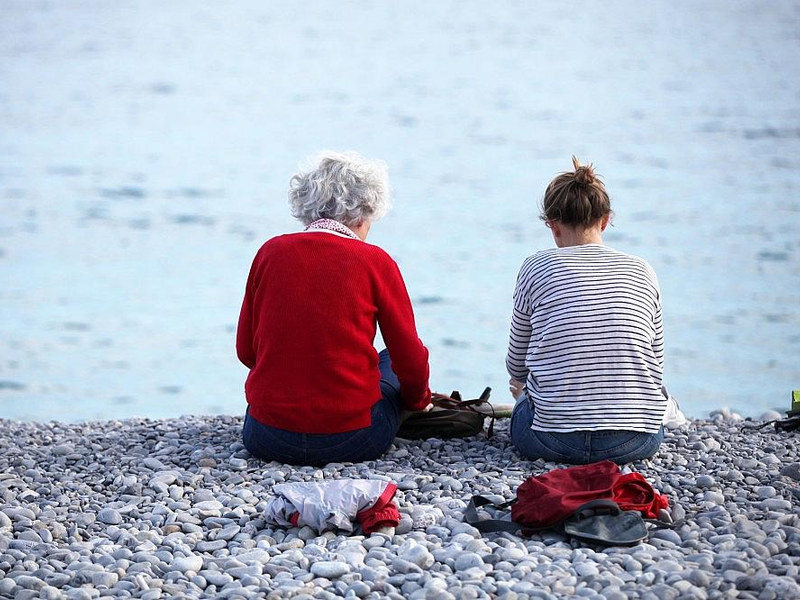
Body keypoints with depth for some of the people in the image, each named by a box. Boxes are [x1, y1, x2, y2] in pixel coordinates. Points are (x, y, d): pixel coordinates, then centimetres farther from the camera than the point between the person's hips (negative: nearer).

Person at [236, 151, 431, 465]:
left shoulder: (271, 252, 3)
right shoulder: (374, 261, -4)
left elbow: (246, 350, 11)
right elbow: (411, 360, 2)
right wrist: (418, 400, 25)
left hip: (267, 439, 3)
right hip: (350, 439, -3)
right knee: (390, 362, 28)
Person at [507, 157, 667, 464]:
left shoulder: (537, 267, 1)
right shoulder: (642, 272, 7)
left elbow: (517, 366, 11)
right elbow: (655, 367, 13)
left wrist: (524, 390, 35)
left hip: (553, 439, -1)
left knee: (525, 396, 33)